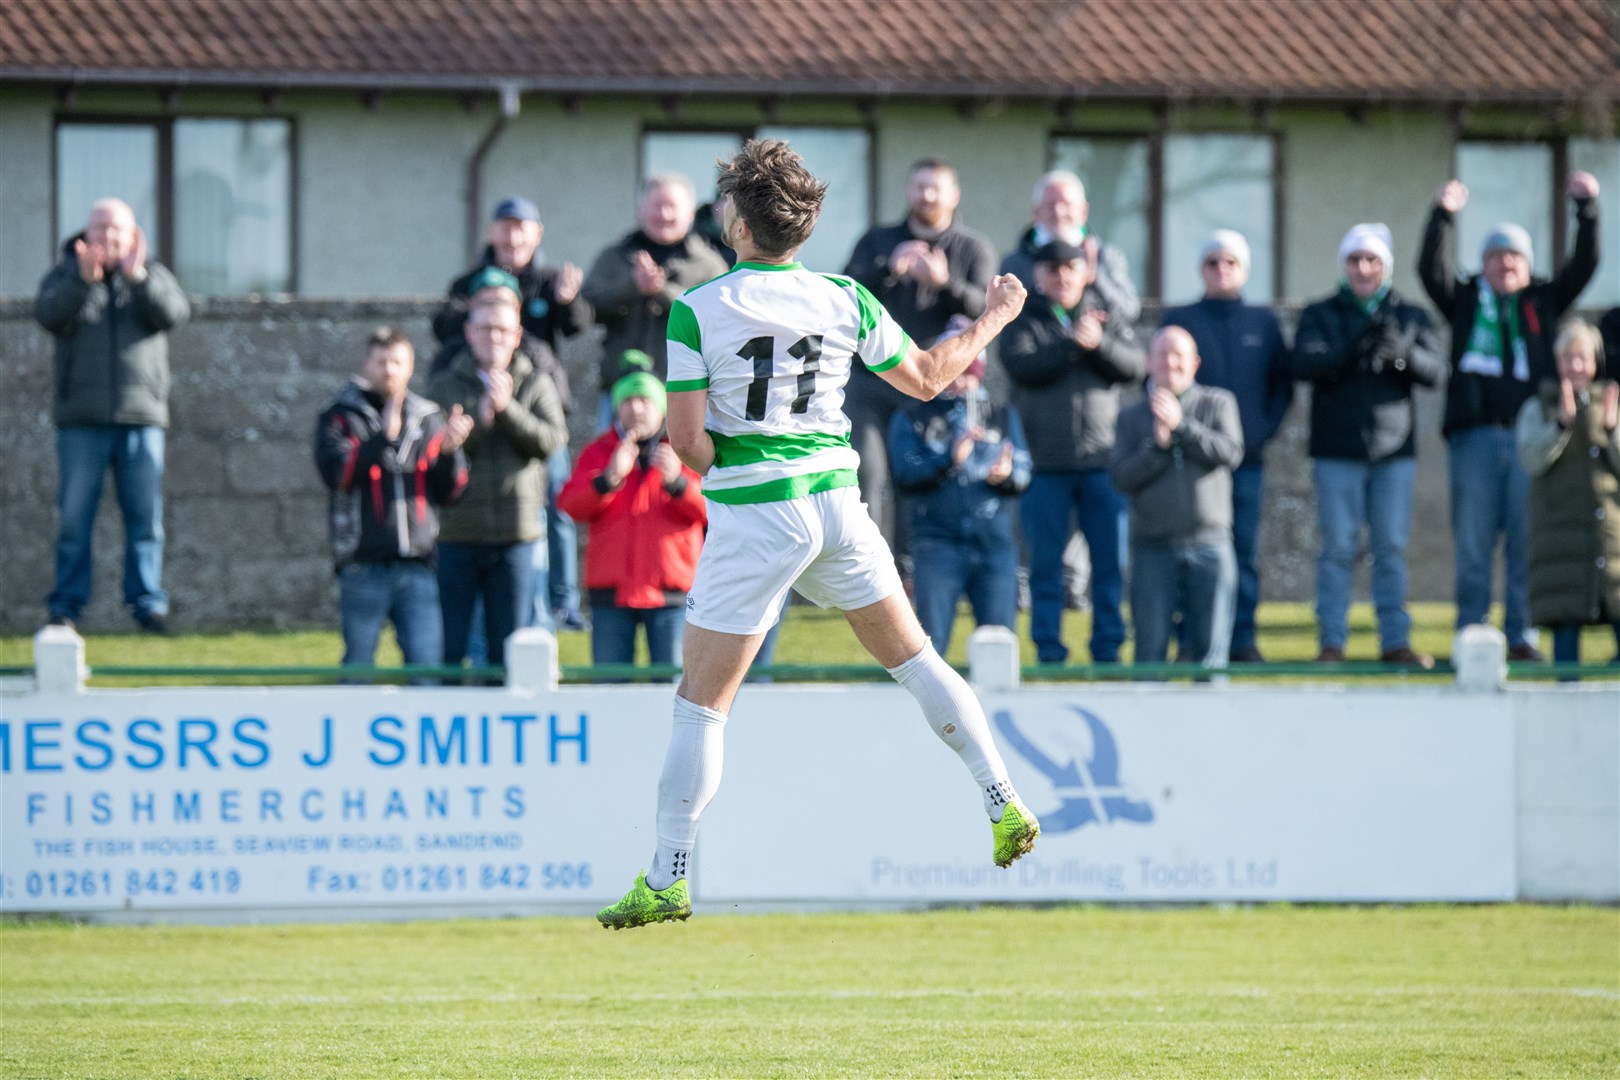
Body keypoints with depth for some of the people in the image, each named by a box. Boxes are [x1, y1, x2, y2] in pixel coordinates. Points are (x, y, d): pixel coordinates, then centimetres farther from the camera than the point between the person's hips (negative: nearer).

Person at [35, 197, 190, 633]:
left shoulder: (152, 275, 10)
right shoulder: (64, 274, 7)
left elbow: (173, 313, -9)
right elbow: (49, 314, -12)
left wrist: (137, 277, -24)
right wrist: (84, 279, -28)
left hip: (141, 417, 1)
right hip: (82, 419, -1)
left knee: (146, 516, 1)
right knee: (74, 517, -1)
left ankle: (148, 602, 5)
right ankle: (66, 605, 3)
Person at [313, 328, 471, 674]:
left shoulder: (428, 418, 14)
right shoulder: (340, 416, 6)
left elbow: (449, 493, 11)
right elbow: (336, 473, -13)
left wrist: (450, 451, -8)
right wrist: (384, 436, -22)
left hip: (417, 565, 2)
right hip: (364, 565, -2)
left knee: (426, 660, -4)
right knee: (358, 667, 3)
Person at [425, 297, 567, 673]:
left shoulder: (536, 385, 9)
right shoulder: (443, 386, 6)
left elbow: (551, 440, -6)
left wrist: (507, 409, -16)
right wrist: (480, 417, -18)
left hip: (515, 533, 1)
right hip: (456, 533, -1)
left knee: (509, 652, 5)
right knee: (448, 647, 0)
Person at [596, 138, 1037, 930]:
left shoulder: (698, 310, -10)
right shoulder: (843, 299, 1)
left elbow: (685, 437, -13)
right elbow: (926, 377, 14)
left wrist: (724, 469, 9)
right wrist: (992, 321, 29)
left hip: (752, 516, -4)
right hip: (836, 500, 4)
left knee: (701, 703, 1)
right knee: (914, 658, 19)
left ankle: (665, 881, 1)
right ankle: (1006, 806, 16)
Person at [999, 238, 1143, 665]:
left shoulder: (1107, 318, 13)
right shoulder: (1024, 322, 8)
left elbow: (1133, 365, 0)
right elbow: (1021, 365, -10)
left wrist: (1099, 343, -17)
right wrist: (1073, 343, -18)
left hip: (1102, 461, 1)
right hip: (1045, 465, -1)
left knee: (1110, 561, 0)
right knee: (1045, 563, 0)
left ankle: (1108, 648, 6)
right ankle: (1048, 651, 4)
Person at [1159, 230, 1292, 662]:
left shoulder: (1263, 322, 11)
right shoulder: (1179, 319, 5)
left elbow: (1282, 383, 14)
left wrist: (1265, 427, 1)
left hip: (1247, 457, 2)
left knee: (1245, 549, 3)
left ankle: (1243, 638, 6)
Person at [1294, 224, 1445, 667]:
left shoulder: (1410, 317, 12)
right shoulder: (1320, 315, 8)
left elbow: (1436, 369, -1)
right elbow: (1305, 364, -10)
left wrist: (1402, 353, -22)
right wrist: (1351, 352, -27)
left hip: (1394, 449, 1)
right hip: (1338, 451, -1)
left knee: (1392, 548, 2)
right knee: (1337, 548, -3)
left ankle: (1395, 641, 5)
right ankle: (1331, 642, -1)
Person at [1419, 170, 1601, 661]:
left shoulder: (1543, 302, 15)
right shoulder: (1466, 301, 12)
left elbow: (1584, 265, 9)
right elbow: (1432, 270, -2)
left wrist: (1586, 208, -2)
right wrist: (1444, 215, -14)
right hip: (1476, 436, -1)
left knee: (1528, 543, 0)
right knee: (1472, 545, 1)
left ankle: (1522, 635, 4)